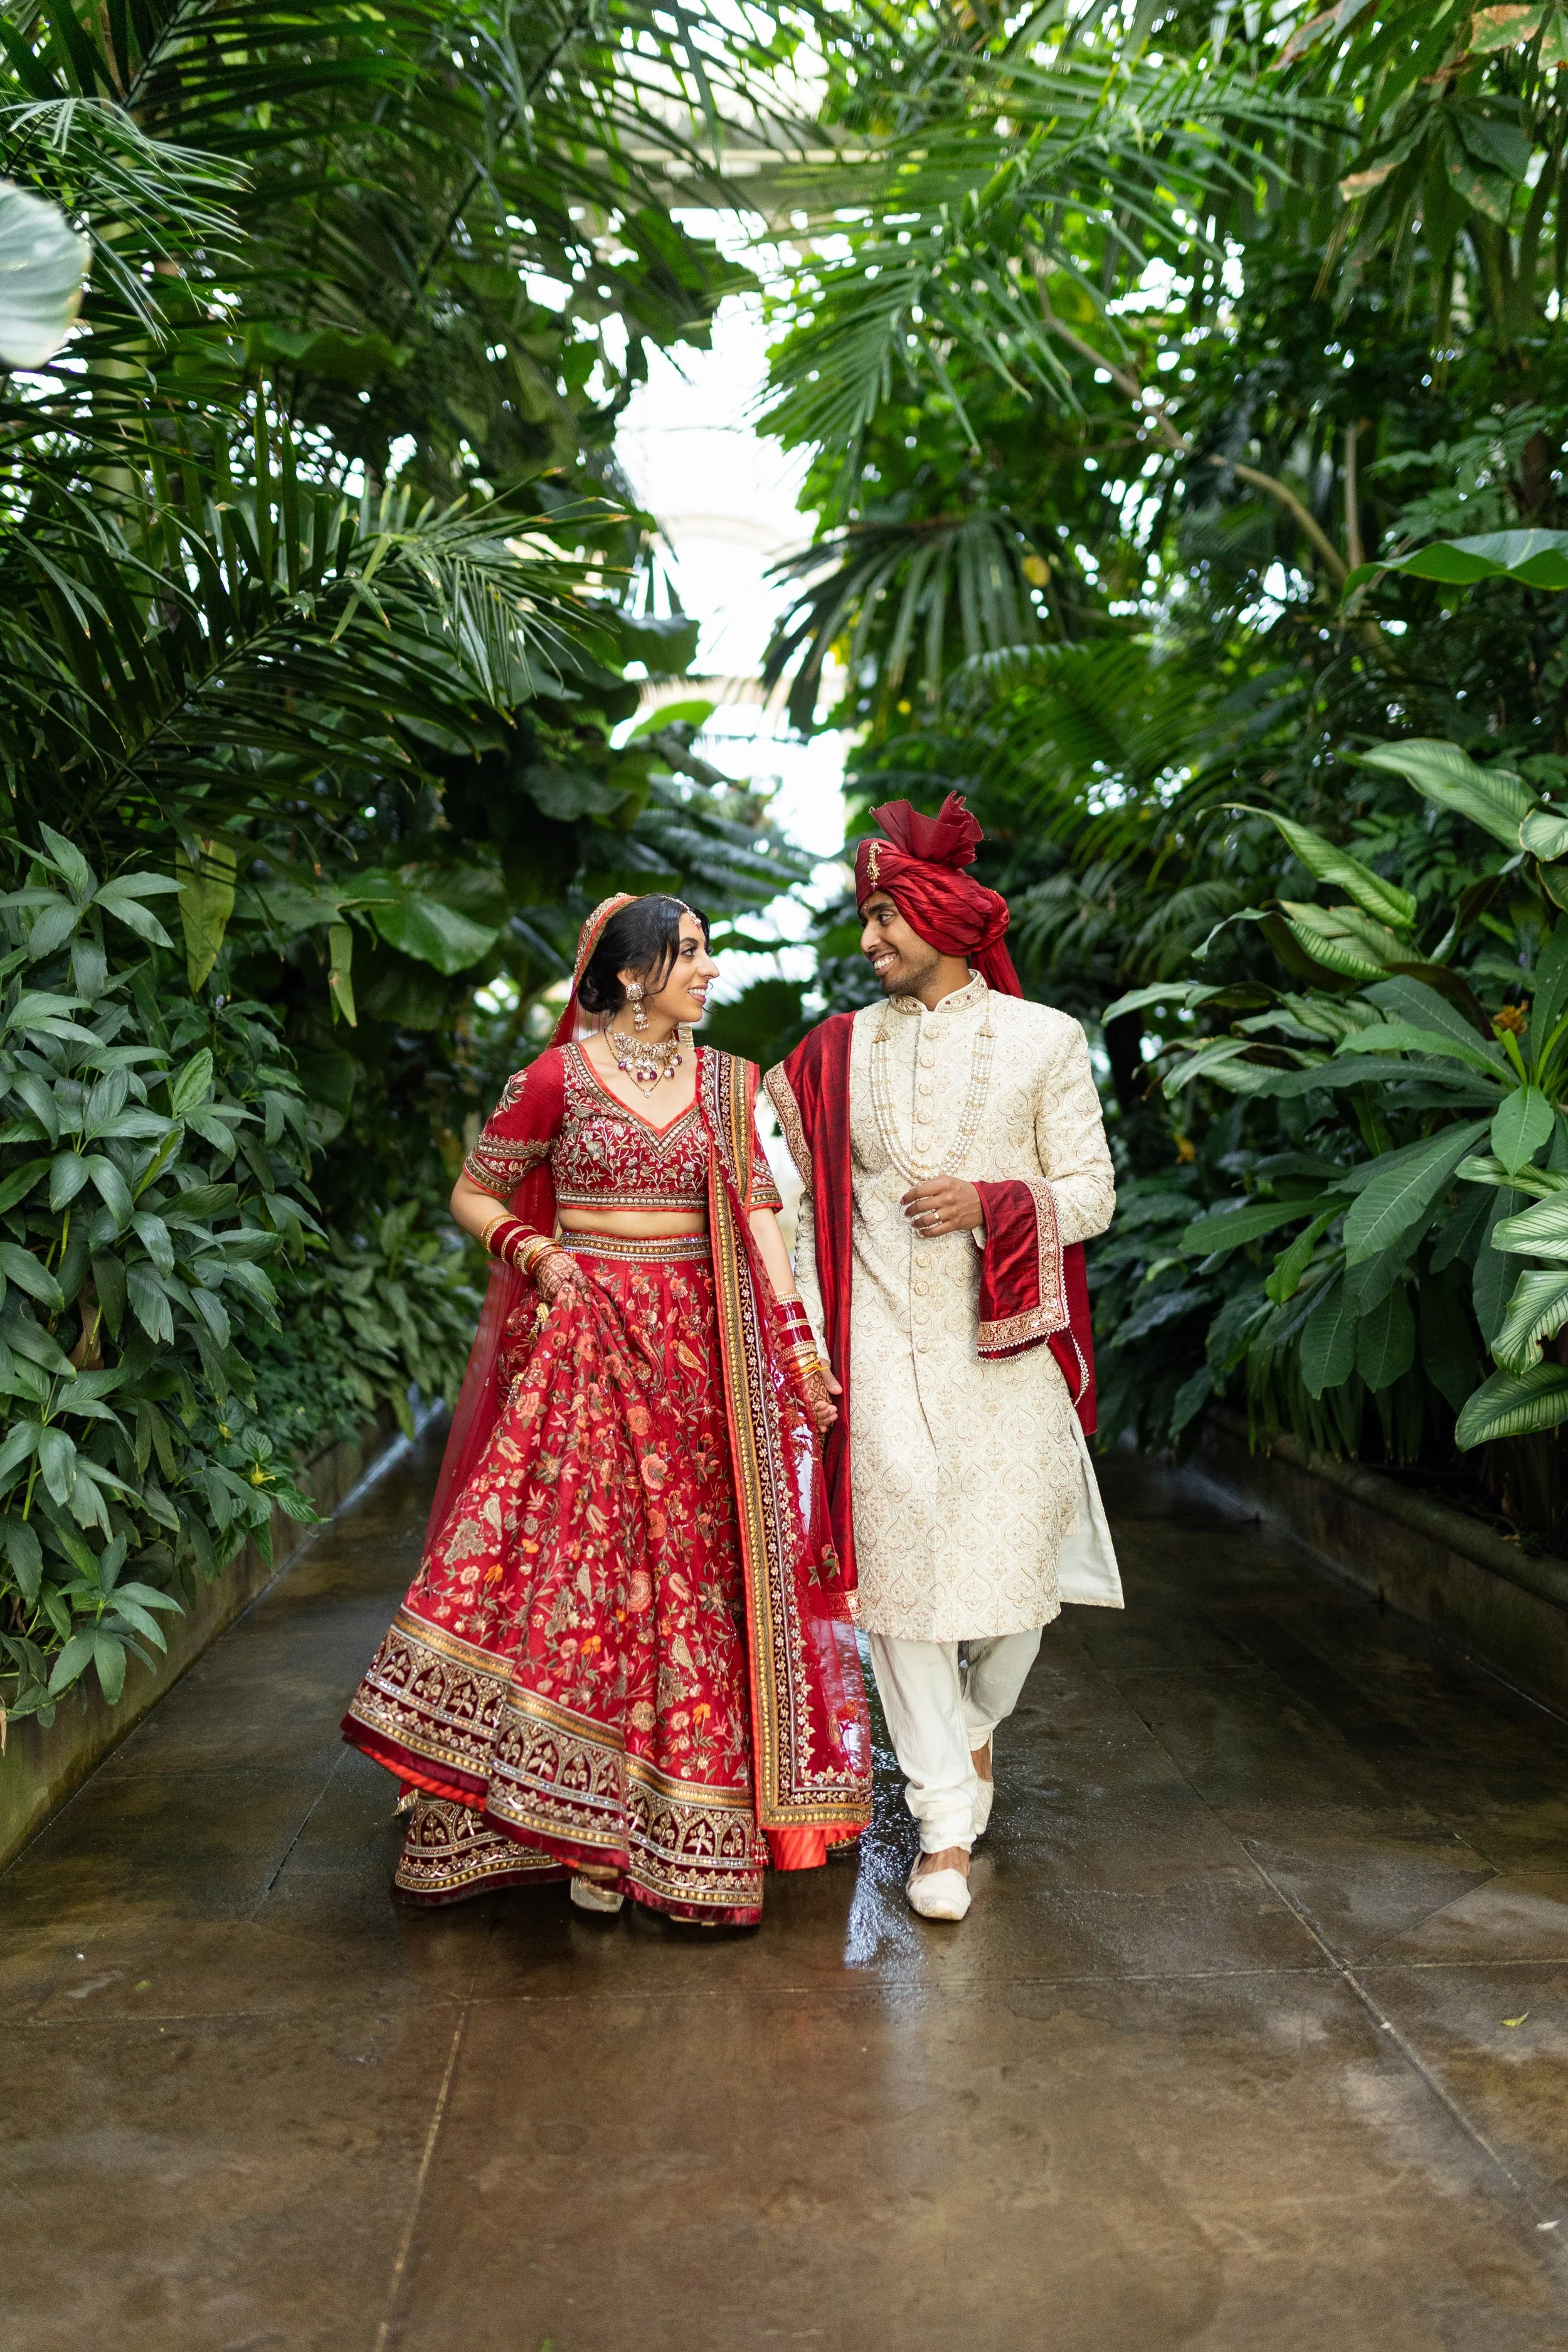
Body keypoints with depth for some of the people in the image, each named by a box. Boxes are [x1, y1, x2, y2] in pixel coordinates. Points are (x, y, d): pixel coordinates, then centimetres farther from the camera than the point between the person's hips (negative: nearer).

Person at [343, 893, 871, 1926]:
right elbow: (473, 1195, 6)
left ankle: (675, 1827, 17)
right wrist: (535, 1252, -12)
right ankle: (580, 1819, 9)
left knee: (692, 1568, 4)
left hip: (698, 1350, 4)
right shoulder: (558, 1078, -1)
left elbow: (758, 1213, 6)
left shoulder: (728, 1083, 10)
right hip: (582, 1341, -3)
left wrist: (798, 1343, -2)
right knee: (574, 1557, -4)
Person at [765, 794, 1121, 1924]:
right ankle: (948, 1822, 12)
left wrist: (986, 1203, -12)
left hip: (1004, 1343, -1)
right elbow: (806, 1201, 11)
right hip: (882, 1342, 1)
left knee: (1011, 1564, 3)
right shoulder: (840, 1049, 9)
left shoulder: (1043, 1039, 4)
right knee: (903, 1567, -1)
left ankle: (976, 1723, 36)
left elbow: (1091, 1192, 2)